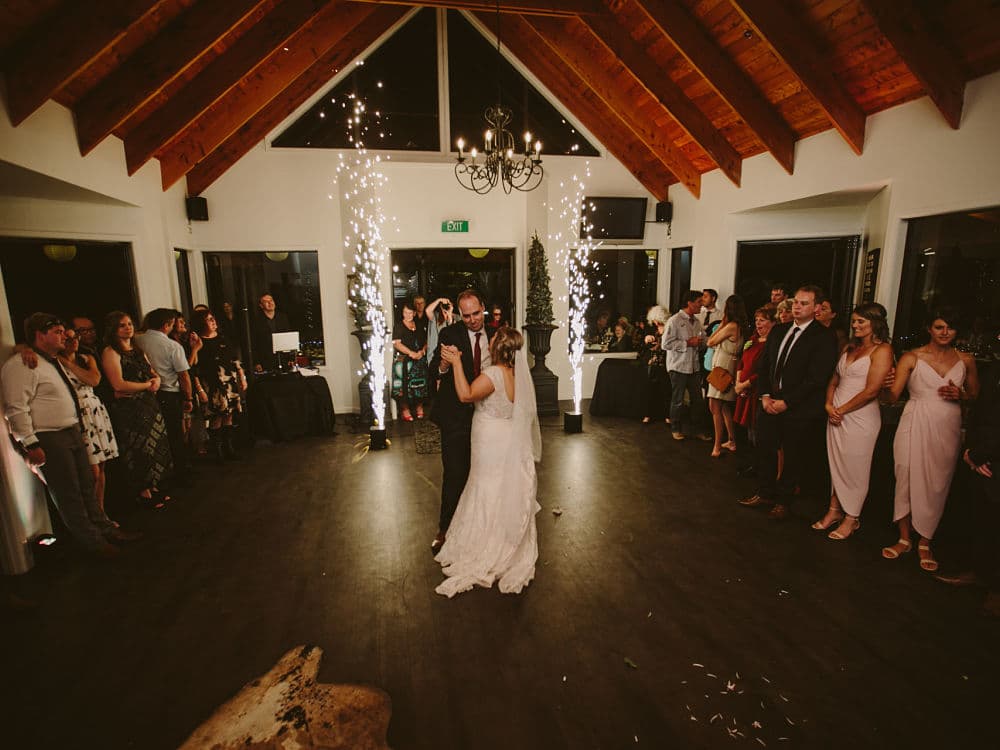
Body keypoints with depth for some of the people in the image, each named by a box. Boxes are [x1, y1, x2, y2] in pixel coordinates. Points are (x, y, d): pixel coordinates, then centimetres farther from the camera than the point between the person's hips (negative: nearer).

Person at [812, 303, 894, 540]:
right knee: (836, 464, 13)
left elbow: (871, 390, -16)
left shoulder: (882, 350, -9)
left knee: (854, 468, 5)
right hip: (836, 414, 6)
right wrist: (829, 404, -3)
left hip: (860, 416, -6)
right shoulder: (849, 348, 13)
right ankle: (835, 510, 26)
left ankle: (851, 518, 20)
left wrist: (841, 410, -11)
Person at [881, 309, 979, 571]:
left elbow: (975, 394, 17)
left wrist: (960, 395, -5)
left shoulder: (965, 360, 6)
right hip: (915, 426, -2)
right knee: (907, 480, 3)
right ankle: (904, 539, 19)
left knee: (937, 485, 8)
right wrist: (888, 385, -32)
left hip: (948, 429, 2)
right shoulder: (911, 358, -3)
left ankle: (924, 542, 24)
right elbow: (892, 397, -9)